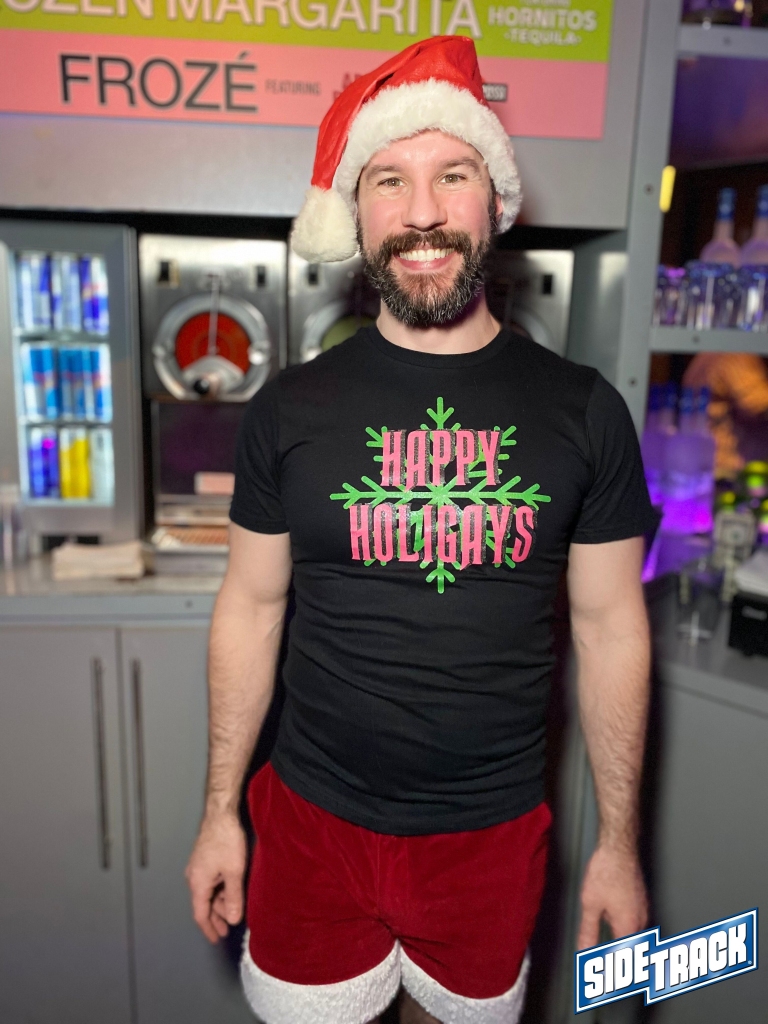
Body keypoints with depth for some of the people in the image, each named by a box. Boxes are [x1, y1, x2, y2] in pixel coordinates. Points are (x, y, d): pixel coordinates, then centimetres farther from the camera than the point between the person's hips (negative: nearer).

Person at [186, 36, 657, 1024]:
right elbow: (251, 608, 0)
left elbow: (610, 626, -2)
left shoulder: (581, 410, -7)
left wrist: (619, 842, 1)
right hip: (314, 820, 1)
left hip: (494, 830, 1)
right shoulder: (292, 406, -7)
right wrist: (219, 810, 3)